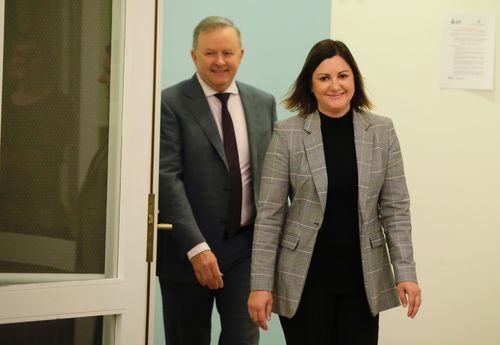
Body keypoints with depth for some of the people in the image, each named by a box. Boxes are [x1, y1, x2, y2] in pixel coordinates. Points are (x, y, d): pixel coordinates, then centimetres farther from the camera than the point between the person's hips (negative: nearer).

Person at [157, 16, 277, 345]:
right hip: (188, 249, -3)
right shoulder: (171, 103, -7)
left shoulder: (264, 103, 8)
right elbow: (167, 177, -14)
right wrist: (196, 247, -20)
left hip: (247, 246, 3)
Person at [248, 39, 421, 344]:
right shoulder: (288, 134, -5)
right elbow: (269, 214, -4)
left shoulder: (382, 131, 2)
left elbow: (395, 209, 3)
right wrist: (261, 283, -8)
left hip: (364, 278, 2)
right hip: (305, 279, -2)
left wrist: (406, 272, -5)